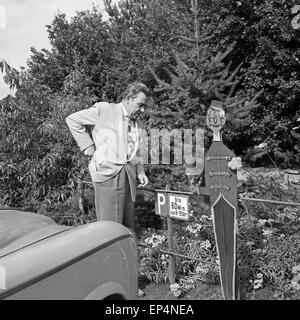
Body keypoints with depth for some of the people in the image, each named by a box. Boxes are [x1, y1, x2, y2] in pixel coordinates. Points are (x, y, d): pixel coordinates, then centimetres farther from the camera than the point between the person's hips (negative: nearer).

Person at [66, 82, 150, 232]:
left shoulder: (138, 123, 17)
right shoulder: (103, 109, -2)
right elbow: (72, 119, 1)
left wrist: (140, 171, 13)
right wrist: (87, 146, -5)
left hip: (129, 175, 7)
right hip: (107, 174, -6)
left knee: (128, 226, 12)